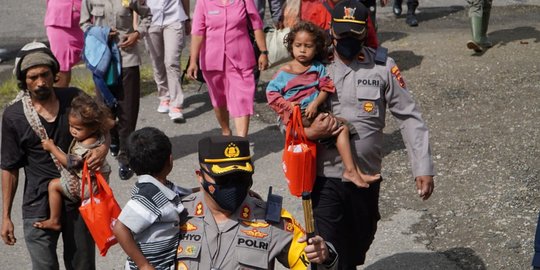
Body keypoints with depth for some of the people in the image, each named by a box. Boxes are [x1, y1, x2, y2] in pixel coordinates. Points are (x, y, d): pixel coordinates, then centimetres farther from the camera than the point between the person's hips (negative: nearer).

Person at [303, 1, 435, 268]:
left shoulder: (382, 66, -2)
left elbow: (409, 117, -1)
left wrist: (423, 167, -7)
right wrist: (309, 133, -19)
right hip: (326, 177, -1)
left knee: (361, 243, 20)